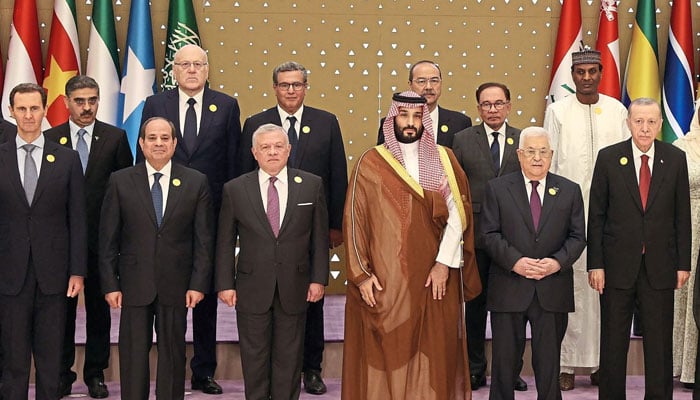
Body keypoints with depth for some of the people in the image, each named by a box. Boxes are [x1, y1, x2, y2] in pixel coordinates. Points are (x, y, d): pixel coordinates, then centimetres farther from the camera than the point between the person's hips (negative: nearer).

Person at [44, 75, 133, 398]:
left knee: (99, 307, 8)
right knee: (62, 307, 8)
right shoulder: (50, 139, 2)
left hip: (102, 237, 0)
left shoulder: (115, 138, 1)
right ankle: (62, 372, 19)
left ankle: (96, 373, 20)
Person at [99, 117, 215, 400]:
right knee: (133, 355, 5)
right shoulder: (120, 182, 2)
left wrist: (198, 283, -4)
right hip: (134, 286, 0)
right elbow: (108, 239, 2)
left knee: (173, 354, 8)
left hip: (176, 286, 0)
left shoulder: (196, 182, 2)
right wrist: (110, 284, -3)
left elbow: (204, 238, 2)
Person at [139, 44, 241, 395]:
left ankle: (204, 372, 19)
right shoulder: (155, 105, 5)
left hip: (211, 213, 0)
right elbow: (144, 159, 4)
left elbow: (233, 161, 3)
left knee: (207, 295, 9)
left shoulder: (227, 106, 4)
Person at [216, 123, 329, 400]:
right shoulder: (235, 189, 0)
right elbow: (225, 242, 2)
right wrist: (225, 283, -2)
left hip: (294, 288, 0)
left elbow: (320, 237, 3)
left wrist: (318, 278, -1)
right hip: (252, 288, 0)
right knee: (254, 356, 9)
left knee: (289, 356, 9)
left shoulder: (311, 185, 1)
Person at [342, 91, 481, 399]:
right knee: (385, 355, 2)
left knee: (433, 355, 4)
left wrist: (444, 262, -10)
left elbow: (457, 214, -1)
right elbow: (354, 220, -1)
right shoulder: (370, 163, 1)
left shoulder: (444, 159, 6)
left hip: (433, 278, 1)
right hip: (384, 280, -1)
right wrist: (361, 274, -8)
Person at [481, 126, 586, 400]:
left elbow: (577, 237, 5)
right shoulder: (497, 188, 4)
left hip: (553, 290, 1)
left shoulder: (570, 191, 9)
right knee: (504, 360, 6)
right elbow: (489, 234, -3)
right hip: (509, 288, -1)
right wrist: (514, 261, -17)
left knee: (549, 362, 7)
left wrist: (558, 262, -13)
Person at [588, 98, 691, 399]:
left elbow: (682, 215, 4)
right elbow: (596, 215, -1)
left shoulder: (676, 159, 2)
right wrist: (595, 264, -5)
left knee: (660, 342, 7)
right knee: (613, 342, 8)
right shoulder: (608, 158, -2)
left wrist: (683, 263, 2)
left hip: (660, 266, 1)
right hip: (618, 264, -1)